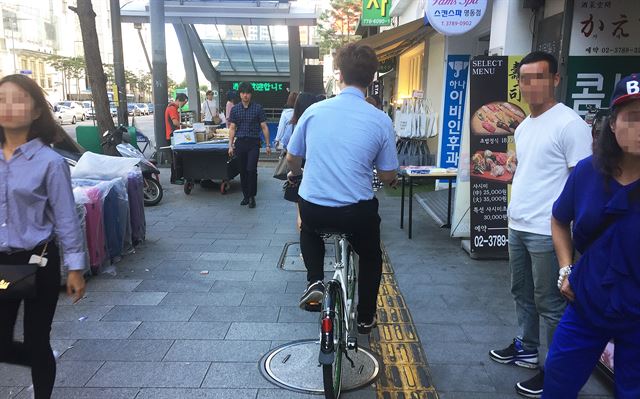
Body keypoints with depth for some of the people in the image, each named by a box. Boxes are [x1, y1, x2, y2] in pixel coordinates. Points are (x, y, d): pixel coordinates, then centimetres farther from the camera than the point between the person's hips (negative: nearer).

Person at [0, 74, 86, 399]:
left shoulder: (49, 161, -12)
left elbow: (66, 219, -8)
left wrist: (75, 267, -7)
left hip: (37, 262, -4)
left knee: (36, 342, 7)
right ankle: (44, 365, 41)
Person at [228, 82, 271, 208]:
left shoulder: (258, 108, -1)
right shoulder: (235, 109, 6)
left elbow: (264, 127, 0)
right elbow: (232, 128, 7)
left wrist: (268, 144, -3)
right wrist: (230, 145, 1)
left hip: (254, 142, -3)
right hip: (240, 142, 3)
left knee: (251, 170, -11)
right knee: (243, 171, 8)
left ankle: (252, 196, 2)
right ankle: (245, 196, 20)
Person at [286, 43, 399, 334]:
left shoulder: (314, 110, -3)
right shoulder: (380, 120, -8)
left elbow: (292, 158, 9)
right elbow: (388, 176, 0)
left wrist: (295, 174, 32)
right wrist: (390, 179, 25)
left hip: (312, 208, 1)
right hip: (357, 212, -1)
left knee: (309, 230, 38)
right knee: (371, 256, 30)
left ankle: (314, 281, 18)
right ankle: (365, 318, 37)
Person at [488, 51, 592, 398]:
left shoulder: (570, 124, -13)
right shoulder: (522, 127, 13)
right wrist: (516, 213, 18)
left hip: (548, 231, -8)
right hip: (517, 226, 9)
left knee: (550, 303, 2)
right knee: (522, 293, 20)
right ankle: (526, 348, 37)